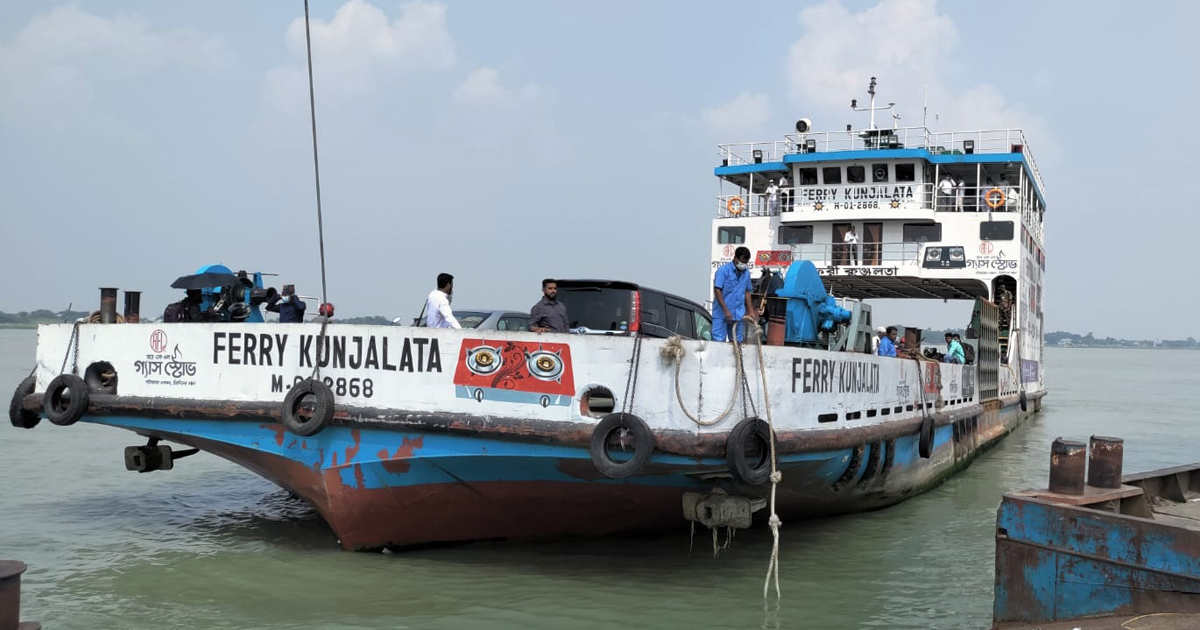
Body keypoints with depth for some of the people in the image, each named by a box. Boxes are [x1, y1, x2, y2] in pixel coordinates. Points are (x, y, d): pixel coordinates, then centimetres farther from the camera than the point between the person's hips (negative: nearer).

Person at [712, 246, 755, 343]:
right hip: (721, 314, -6)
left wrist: (751, 312, 13)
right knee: (718, 341, -8)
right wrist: (726, 310, -18)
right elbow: (717, 290, -13)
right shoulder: (723, 270, -8)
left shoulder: (746, 273, 11)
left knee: (737, 342, 8)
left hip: (738, 315, 6)